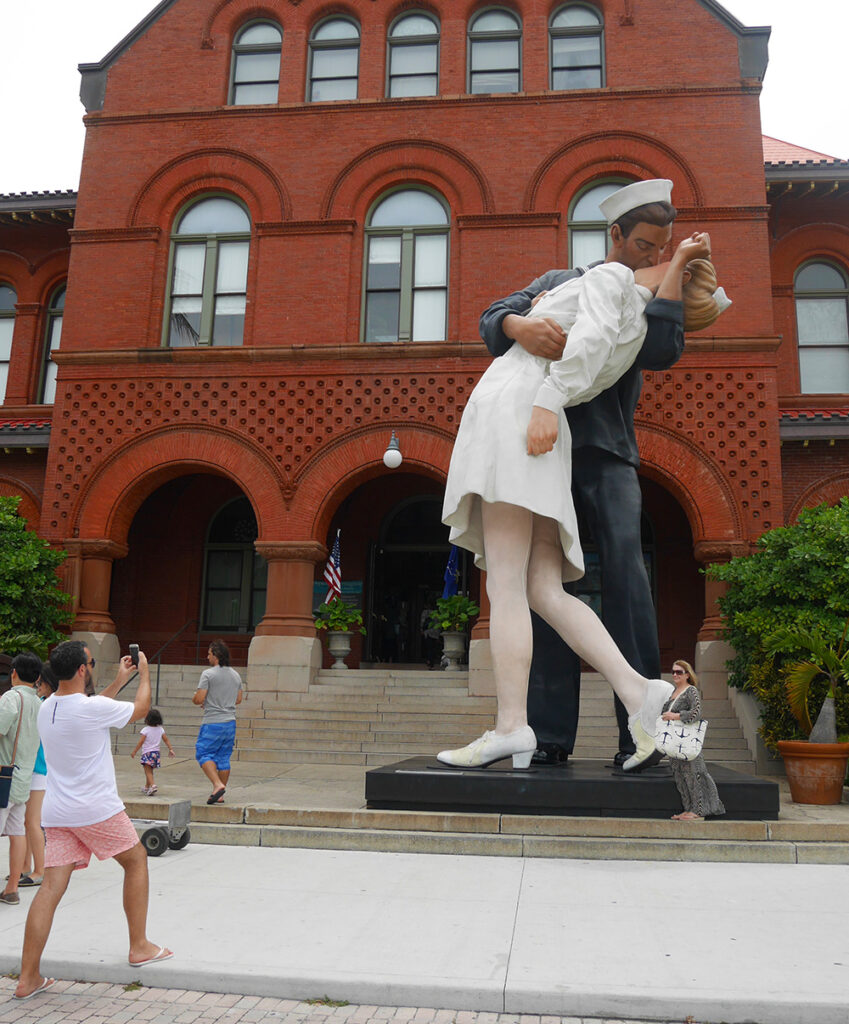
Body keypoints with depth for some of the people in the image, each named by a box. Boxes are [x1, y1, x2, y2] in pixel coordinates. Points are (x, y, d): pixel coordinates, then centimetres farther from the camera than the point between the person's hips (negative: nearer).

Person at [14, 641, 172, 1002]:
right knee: (136, 860, 13)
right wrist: (144, 673, 15)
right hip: (97, 809, -6)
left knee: (51, 887, 6)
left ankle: (28, 978, 5)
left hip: (57, 812, 7)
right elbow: (141, 708, -1)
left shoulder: (47, 708, 6)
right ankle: (139, 947, 19)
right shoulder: (93, 708, -18)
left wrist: (119, 681, 32)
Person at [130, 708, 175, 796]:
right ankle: (147, 787, 34)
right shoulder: (161, 729, 3)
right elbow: (166, 740, 4)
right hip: (156, 752, 6)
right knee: (150, 771, 21)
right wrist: (171, 749, 8)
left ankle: (152, 785, -28)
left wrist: (134, 752, -4)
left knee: (148, 771, -8)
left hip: (147, 753, -6)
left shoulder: (145, 730, -12)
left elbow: (140, 742, -12)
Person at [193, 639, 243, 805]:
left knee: (203, 754, 2)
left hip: (212, 723, -6)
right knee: (224, 758, 11)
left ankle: (218, 785, -15)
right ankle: (220, 794, 13)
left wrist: (194, 699, 9)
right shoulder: (236, 675, 10)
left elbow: (199, 699, -13)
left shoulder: (208, 674, -11)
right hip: (230, 722, 6)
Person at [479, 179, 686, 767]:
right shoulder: (559, 282, 21)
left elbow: (663, 352, -3)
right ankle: (551, 735, -4)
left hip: (608, 452, 0)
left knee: (625, 571, -18)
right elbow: (491, 320, 6)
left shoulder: (655, 301, 20)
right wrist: (520, 325, -17)